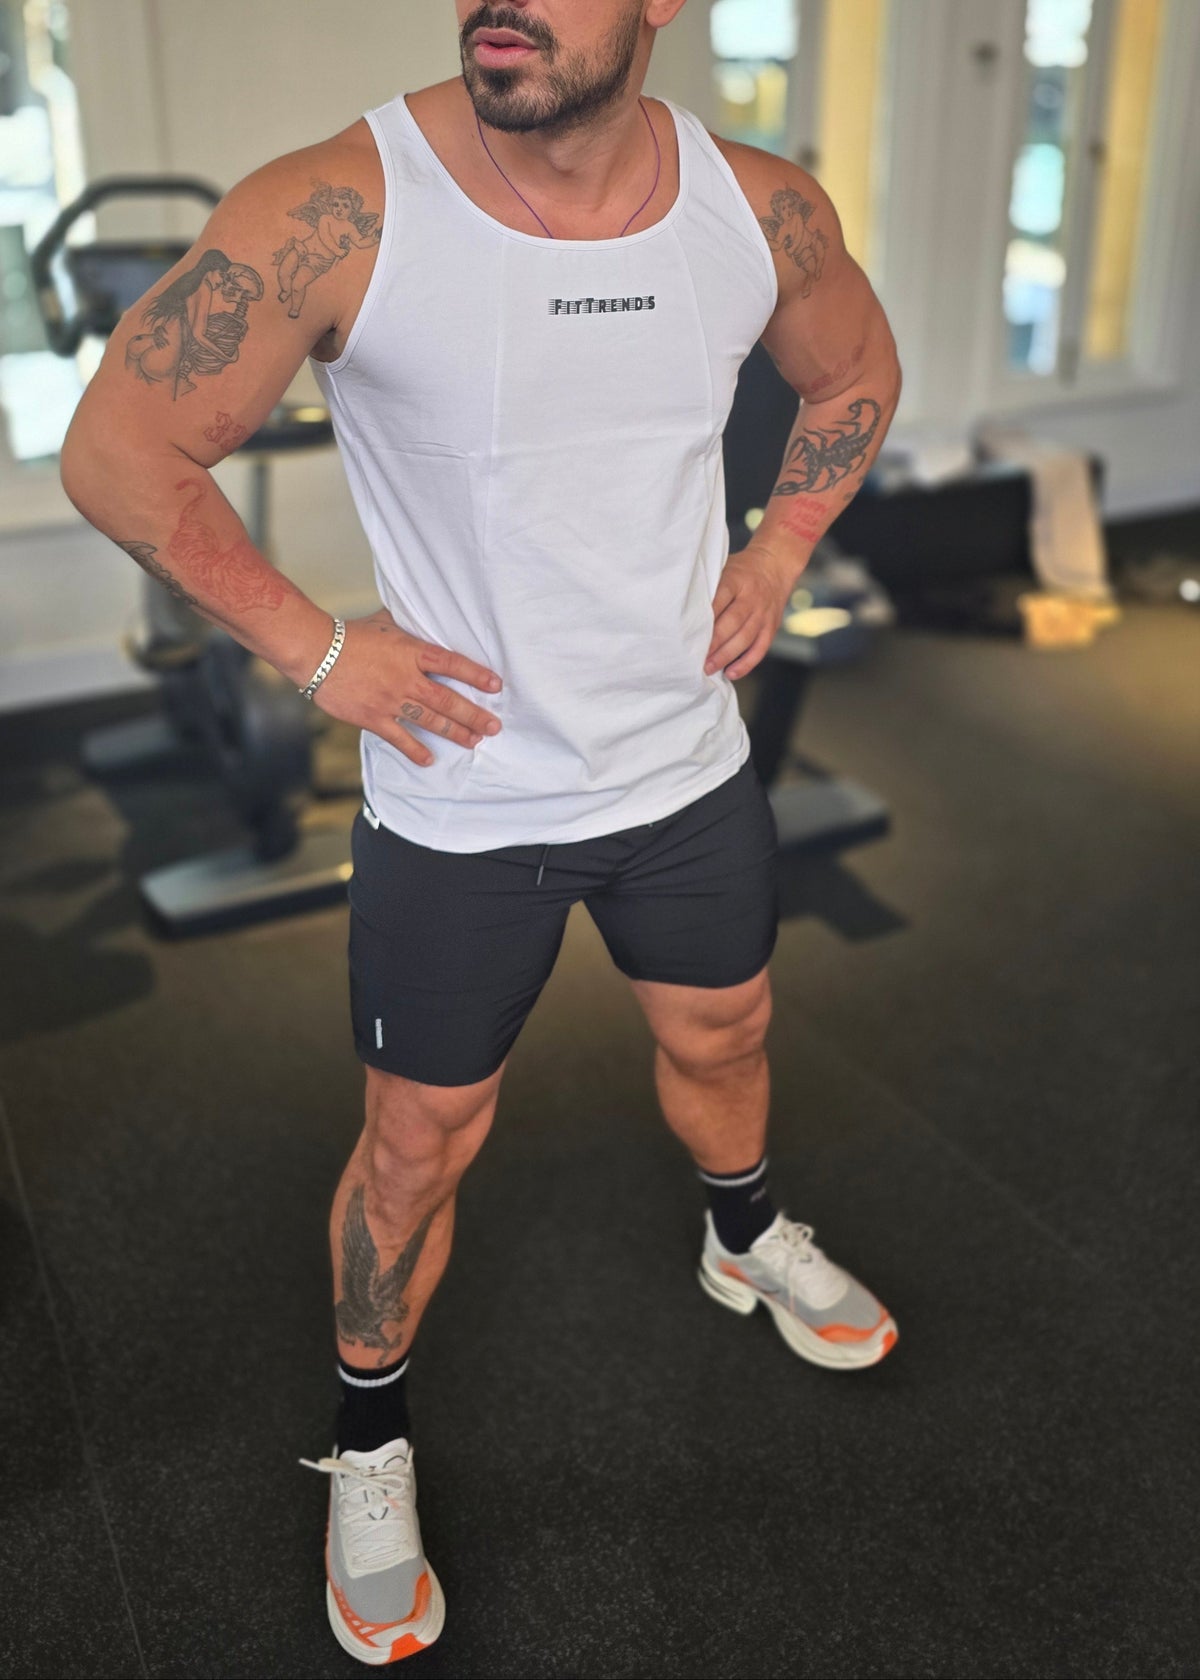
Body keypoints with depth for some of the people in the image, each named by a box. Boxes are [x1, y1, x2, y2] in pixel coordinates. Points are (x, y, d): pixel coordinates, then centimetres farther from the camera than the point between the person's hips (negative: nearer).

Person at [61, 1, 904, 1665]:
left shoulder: (761, 208, -8)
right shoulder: (338, 212, -21)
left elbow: (856, 372, 13)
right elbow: (119, 452, -15)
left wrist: (779, 556, 4)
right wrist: (317, 648, -14)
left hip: (691, 768, 4)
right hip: (461, 808, -4)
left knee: (722, 1033, 26)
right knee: (419, 1146, 10)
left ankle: (745, 1242, 60)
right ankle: (369, 1445, 38)